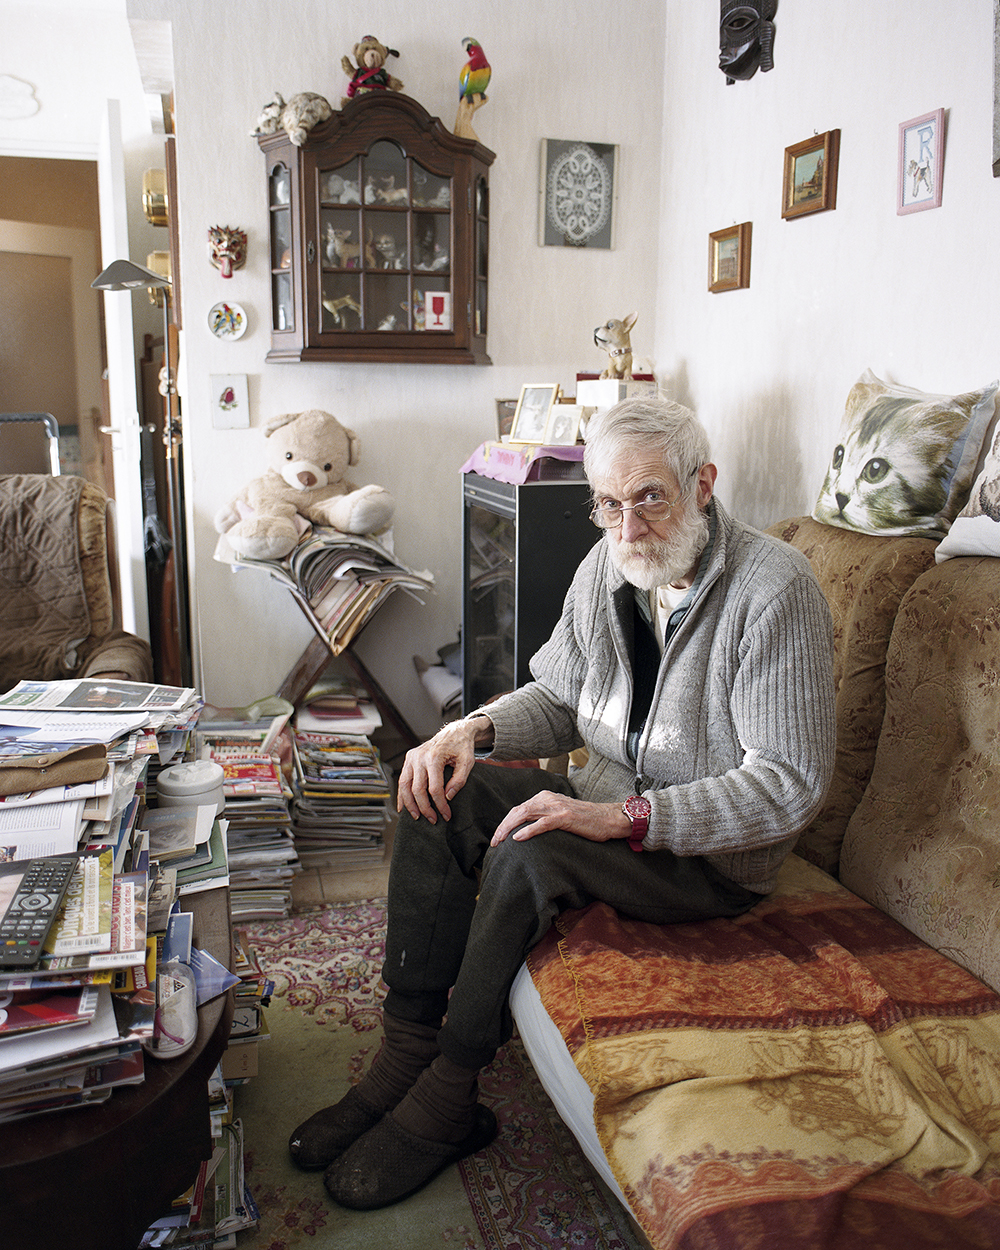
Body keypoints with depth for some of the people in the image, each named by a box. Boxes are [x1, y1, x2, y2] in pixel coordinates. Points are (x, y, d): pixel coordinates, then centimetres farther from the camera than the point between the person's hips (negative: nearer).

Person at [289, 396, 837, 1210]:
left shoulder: (777, 591, -22)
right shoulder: (608, 566, -1)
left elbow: (790, 786, -23)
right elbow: (558, 699, 10)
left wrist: (625, 818, -30)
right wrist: (475, 729, -12)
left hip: (718, 858, -7)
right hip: (610, 805, 7)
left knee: (529, 852, -29)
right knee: (442, 794, -11)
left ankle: (446, 1099, -10)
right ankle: (406, 1056, -6)